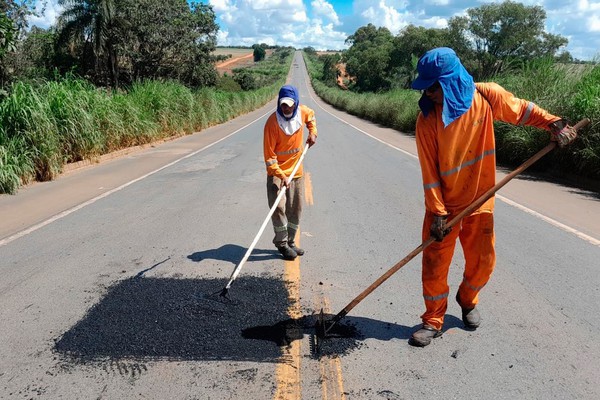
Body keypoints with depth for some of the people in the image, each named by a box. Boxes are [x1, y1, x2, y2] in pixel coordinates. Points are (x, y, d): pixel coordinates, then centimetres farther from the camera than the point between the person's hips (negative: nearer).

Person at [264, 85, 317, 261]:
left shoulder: (302, 111, -7)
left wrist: (312, 132, 6)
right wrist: (281, 176, -28)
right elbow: (269, 155, -21)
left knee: (296, 208, 11)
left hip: (297, 170, 5)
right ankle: (282, 243, 4)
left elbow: (311, 116, 22)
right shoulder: (272, 122, -21)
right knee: (279, 207, -13)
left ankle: (290, 242, 26)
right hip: (277, 172, -5)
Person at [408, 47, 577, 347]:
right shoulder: (427, 119, -16)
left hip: (479, 202, 2)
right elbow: (429, 171, -14)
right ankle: (433, 320, 19)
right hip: (444, 205, -2)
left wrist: (554, 124, -9)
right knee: (435, 263, 0)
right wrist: (438, 213, -15)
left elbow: (521, 110, 6)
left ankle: (467, 301, 42)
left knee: (482, 261, 12)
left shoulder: (486, 97, -12)